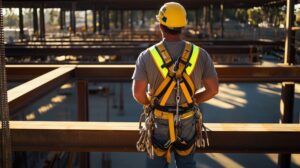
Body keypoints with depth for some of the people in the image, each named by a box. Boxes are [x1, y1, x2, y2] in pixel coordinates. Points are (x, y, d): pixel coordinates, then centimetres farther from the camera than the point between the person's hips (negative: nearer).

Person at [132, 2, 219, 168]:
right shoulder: (200, 54, -13)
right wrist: (193, 100, 8)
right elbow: (213, 88, -10)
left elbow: (138, 92, -23)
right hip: (186, 120, 1)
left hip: (159, 121, -1)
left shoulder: (147, 56, -18)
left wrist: (149, 103, 1)